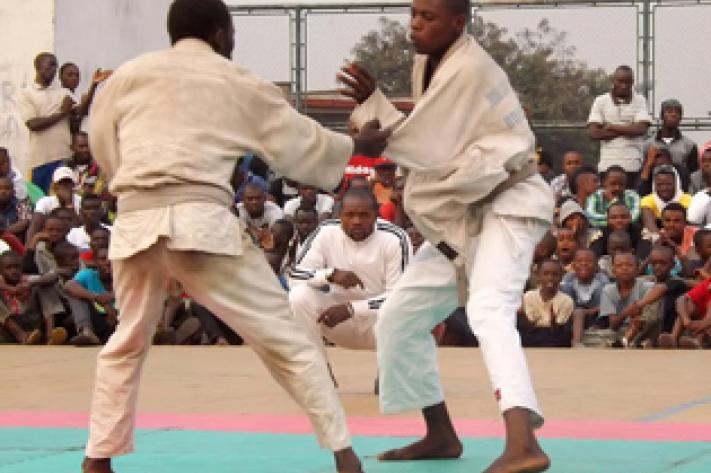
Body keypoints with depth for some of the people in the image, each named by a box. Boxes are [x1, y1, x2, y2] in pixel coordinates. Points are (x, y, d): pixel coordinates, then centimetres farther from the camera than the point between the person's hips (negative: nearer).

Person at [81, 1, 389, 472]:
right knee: (283, 337, 5)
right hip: (202, 219, -2)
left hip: (136, 221, 3)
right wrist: (357, 145, 39)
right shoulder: (241, 84, 12)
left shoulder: (128, 74, 15)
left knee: (128, 343, 24)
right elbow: (302, 142, 21)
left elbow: (104, 150, 20)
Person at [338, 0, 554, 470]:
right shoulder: (429, 64, 8)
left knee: (488, 311, -33)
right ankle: (440, 433, 28)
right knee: (399, 317, 13)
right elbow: (433, 145, 7)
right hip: (462, 216, 10)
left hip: (507, 204, -10)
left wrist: (371, 104, -13)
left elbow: (431, 150, -20)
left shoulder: (469, 69, -20)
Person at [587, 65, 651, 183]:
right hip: (607, 165, 1)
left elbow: (641, 129, -8)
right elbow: (593, 133, -4)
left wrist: (612, 127, -4)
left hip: (632, 166, 0)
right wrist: (628, 129, -6)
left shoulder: (640, 101, 6)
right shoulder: (600, 101, 6)